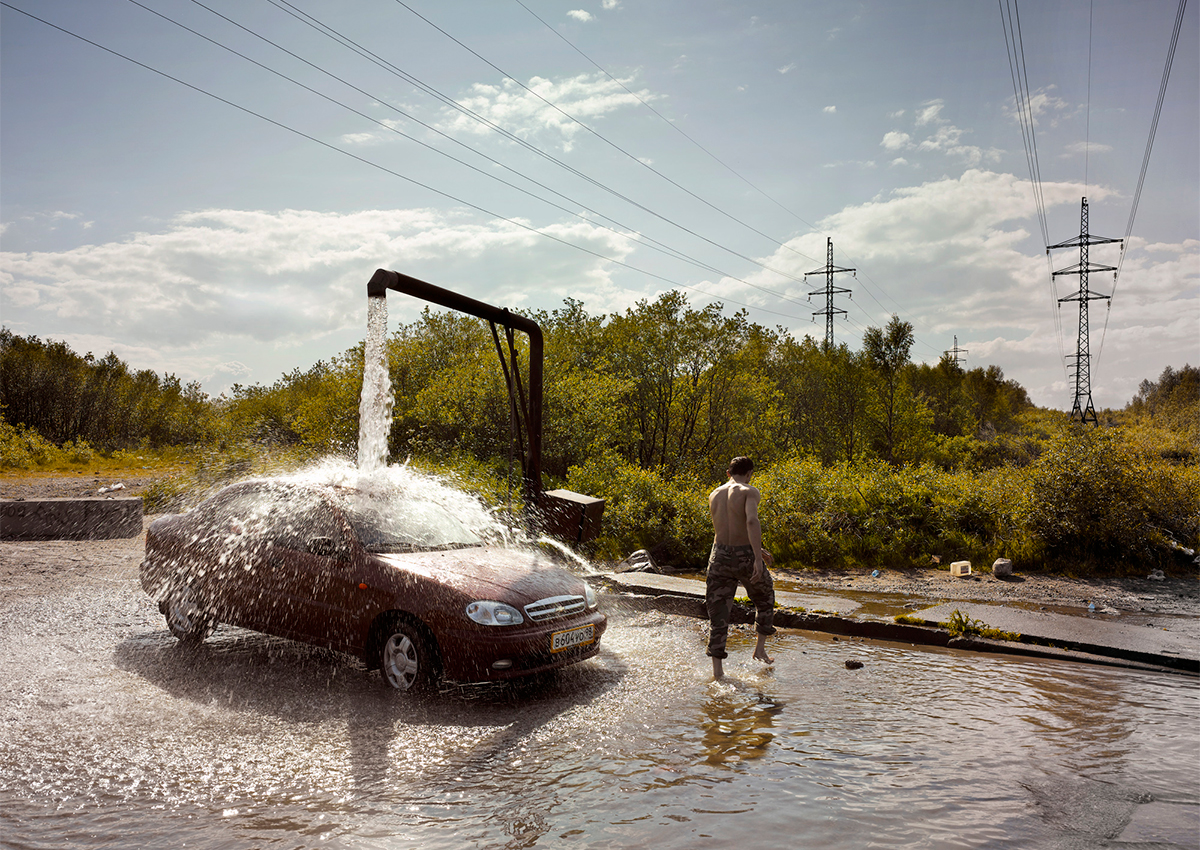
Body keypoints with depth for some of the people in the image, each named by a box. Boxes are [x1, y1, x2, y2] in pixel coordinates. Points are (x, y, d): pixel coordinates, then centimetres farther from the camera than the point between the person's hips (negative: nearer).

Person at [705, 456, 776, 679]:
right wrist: (758, 556, -29)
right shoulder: (750, 492, -7)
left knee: (718, 612, 9)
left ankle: (717, 668, 7)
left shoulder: (714, 495, 12)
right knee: (765, 598, 25)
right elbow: (752, 522, -25)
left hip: (720, 554, 4)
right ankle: (760, 648, 31)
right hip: (744, 557, -4)